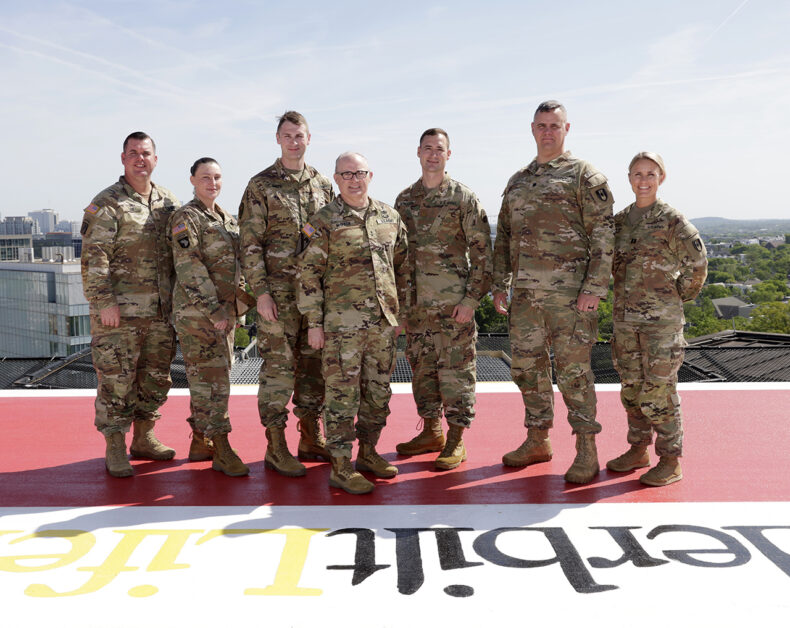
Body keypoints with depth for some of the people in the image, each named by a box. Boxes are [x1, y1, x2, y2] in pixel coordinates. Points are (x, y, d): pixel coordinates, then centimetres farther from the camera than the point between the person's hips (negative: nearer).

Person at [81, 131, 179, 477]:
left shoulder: (169, 201, 12)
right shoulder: (107, 204, -6)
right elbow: (93, 258, -10)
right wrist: (105, 302, -16)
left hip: (161, 309, 6)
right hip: (119, 311, -6)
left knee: (156, 376, 12)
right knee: (116, 379, -1)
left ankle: (144, 438, 27)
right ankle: (115, 449, 10)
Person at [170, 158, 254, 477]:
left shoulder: (228, 219, 17)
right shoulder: (186, 217, -8)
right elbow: (189, 268, -16)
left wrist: (244, 296, 12)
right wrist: (213, 310, -20)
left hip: (225, 311, 8)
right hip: (198, 311, -8)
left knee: (212, 377, 12)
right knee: (211, 379, -8)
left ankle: (200, 442, 22)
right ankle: (221, 450, -4)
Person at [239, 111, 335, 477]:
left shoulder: (323, 185, 12)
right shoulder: (261, 186, -1)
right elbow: (250, 244, -5)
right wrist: (261, 291, -13)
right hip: (279, 291, -5)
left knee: (313, 364, 10)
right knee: (278, 366, -3)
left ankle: (311, 439, 21)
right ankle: (276, 447, 6)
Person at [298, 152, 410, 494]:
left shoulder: (390, 216, 11)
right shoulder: (324, 221, -3)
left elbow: (402, 265, 18)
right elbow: (309, 273, -5)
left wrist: (402, 309, 15)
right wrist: (314, 322, -8)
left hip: (384, 322, 5)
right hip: (343, 322, -5)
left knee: (378, 390, 12)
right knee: (342, 392, -2)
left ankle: (368, 451, 28)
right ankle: (340, 466, 6)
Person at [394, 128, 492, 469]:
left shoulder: (464, 197, -2)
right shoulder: (404, 199, 12)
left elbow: (482, 252, -5)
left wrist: (471, 299, -12)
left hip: (454, 303, -5)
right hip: (416, 303, 5)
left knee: (455, 370, -1)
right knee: (422, 368, 12)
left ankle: (456, 441, 9)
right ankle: (431, 431, 26)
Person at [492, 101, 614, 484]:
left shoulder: (584, 176, -1)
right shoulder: (517, 181, 18)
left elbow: (603, 235, -7)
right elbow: (504, 236, 20)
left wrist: (594, 288, -14)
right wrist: (499, 284, 13)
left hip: (569, 293, -6)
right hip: (525, 292, 6)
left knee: (573, 369, -3)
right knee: (527, 365, 11)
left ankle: (587, 450, 8)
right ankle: (537, 441, 25)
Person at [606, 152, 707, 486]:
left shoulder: (671, 219, -6)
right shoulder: (619, 220, 10)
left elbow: (697, 261, -7)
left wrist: (681, 294, 0)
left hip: (661, 318, -6)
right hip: (624, 317, 6)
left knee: (658, 389, -4)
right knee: (631, 386, 13)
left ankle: (670, 461, 8)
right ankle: (638, 450, 27)